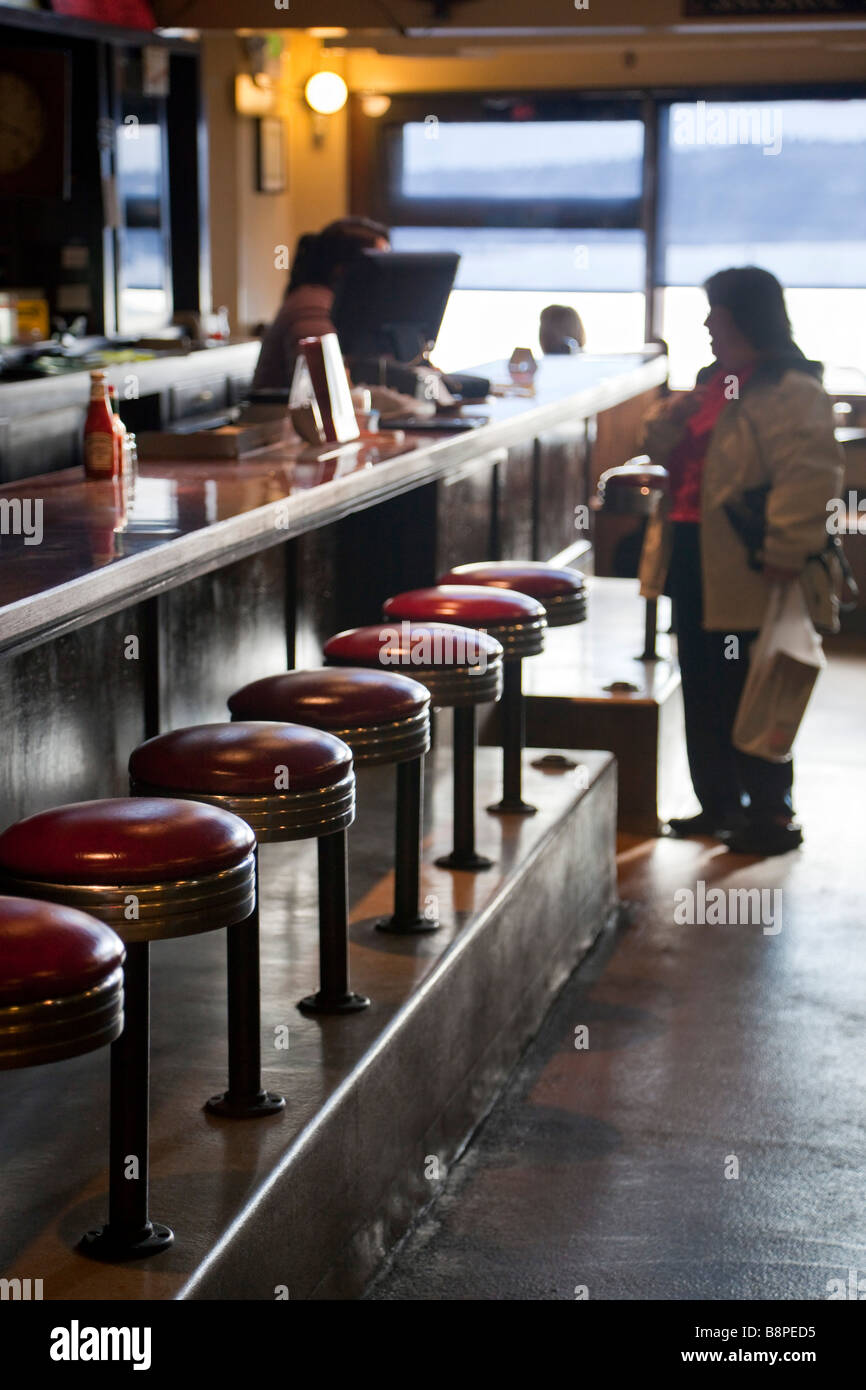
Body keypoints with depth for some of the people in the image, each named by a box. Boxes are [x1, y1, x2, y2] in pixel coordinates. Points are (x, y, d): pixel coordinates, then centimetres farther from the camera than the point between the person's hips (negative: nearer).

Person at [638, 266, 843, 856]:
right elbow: (663, 452, 22)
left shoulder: (791, 390, -13)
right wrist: (670, 420, 0)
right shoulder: (714, 381, 16)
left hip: (745, 570, -9)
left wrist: (787, 552, -27)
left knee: (747, 696, -2)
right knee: (703, 691, 15)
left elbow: (810, 474, -22)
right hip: (693, 558, 9)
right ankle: (718, 804, 27)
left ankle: (770, 814, 9)